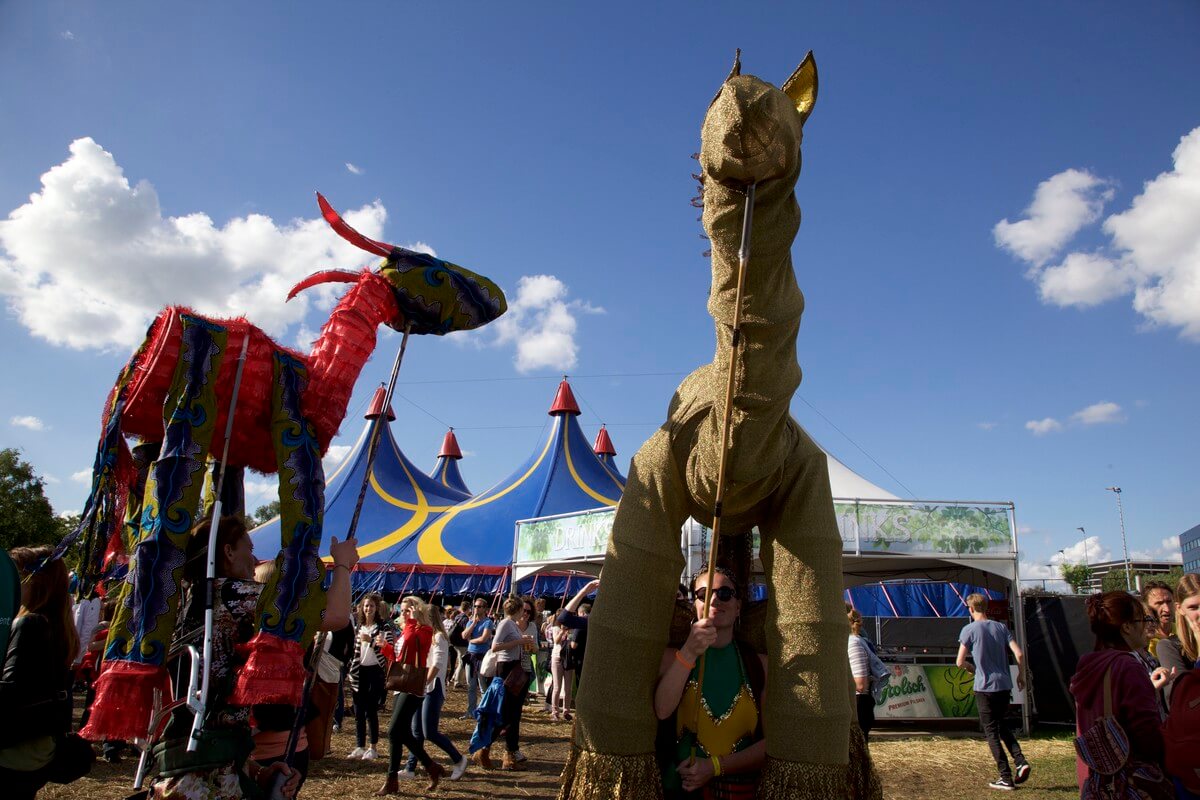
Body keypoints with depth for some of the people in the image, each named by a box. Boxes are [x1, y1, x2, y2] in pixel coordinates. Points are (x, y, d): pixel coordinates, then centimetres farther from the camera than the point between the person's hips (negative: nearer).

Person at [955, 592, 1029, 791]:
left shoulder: (969, 629, -7)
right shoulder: (1001, 627, 5)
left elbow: (960, 662, -9)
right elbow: (1019, 654, -1)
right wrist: (1021, 675, 15)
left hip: (985, 687, -5)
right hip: (1005, 685, 5)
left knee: (991, 732, 4)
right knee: (1004, 727, 21)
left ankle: (1006, 777, 4)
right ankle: (1021, 761, 2)